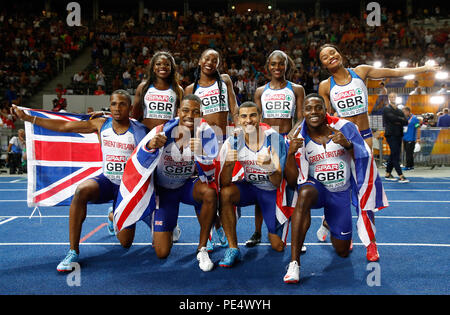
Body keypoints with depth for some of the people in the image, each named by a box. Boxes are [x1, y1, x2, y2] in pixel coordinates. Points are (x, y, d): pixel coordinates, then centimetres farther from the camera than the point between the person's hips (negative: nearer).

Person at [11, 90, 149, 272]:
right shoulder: (101, 124, 0)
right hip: (106, 180, 2)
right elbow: (64, 126, 2)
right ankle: (73, 252, -24)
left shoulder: (139, 130, -8)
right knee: (81, 190, -34)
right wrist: (27, 118, 1)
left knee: (125, 241, -5)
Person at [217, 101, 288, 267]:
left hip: (272, 191, -1)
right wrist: (228, 164, -40)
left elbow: (277, 182, -24)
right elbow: (224, 183, -20)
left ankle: (273, 231, 35)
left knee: (278, 246, -4)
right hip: (249, 186, 2)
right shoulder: (234, 141, -16)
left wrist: (269, 166, -45)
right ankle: (233, 248, -18)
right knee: (225, 193, -31)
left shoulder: (274, 139, -22)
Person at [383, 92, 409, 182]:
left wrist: (399, 122, -11)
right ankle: (401, 176, -15)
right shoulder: (386, 109, 0)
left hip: (398, 135, 7)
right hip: (391, 134, -7)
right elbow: (392, 118, -18)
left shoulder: (399, 111, 20)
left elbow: (406, 122, 7)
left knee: (393, 155, 9)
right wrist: (402, 119, -3)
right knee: (395, 155, -12)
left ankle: (388, 174, 18)